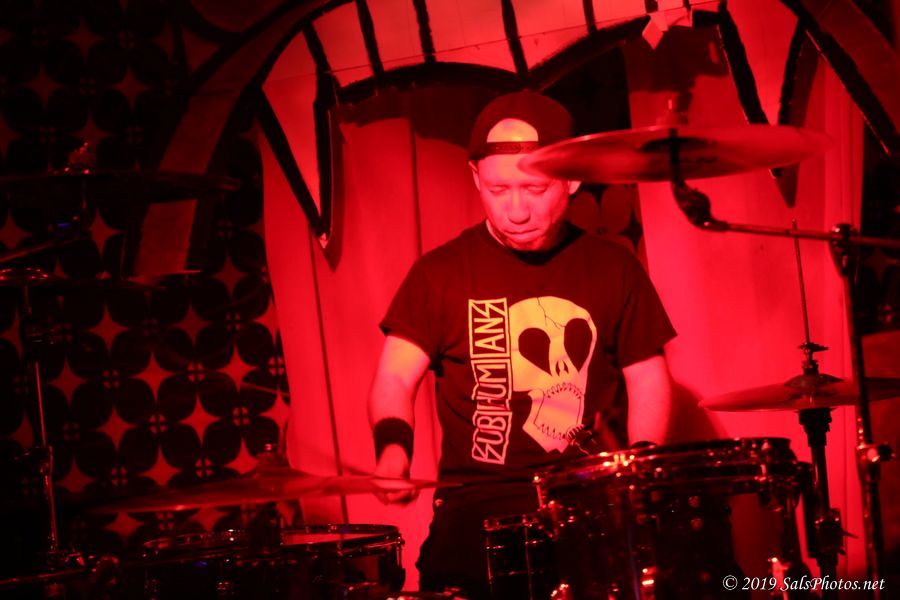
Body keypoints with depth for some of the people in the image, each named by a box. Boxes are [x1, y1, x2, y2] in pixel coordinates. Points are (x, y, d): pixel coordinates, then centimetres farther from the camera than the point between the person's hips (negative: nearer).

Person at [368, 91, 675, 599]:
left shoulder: (613, 268, 9)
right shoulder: (443, 273, 4)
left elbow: (649, 382, 12)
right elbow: (395, 377, 0)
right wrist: (394, 450, -22)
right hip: (481, 502, -1)